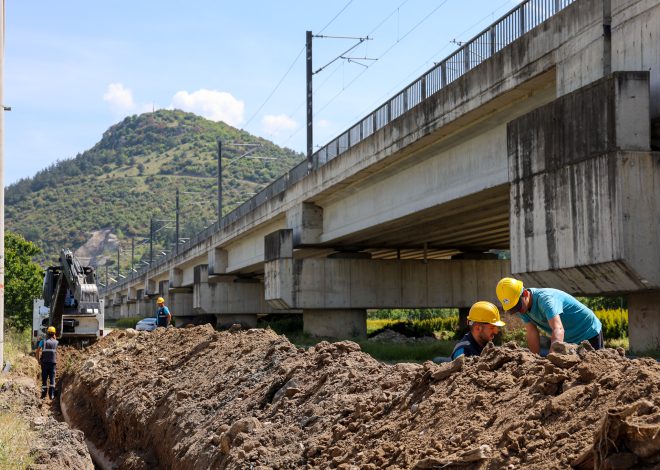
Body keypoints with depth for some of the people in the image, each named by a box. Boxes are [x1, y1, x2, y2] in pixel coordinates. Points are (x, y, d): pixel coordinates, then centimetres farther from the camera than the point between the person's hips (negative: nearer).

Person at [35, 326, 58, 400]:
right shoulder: (56, 342, 4)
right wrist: (54, 337, 24)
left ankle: (43, 395, 5)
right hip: (53, 362, 0)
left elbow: (37, 352, -3)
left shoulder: (43, 341, 0)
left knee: (44, 379, 6)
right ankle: (51, 395, -5)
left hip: (44, 363, 0)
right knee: (52, 379, 2)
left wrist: (39, 360, 7)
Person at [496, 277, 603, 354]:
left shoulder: (545, 299, -36)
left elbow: (558, 330, -50)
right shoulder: (523, 307, -11)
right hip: (569, 340, 7)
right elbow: (532, 335, -12)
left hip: (589, 333, -7)